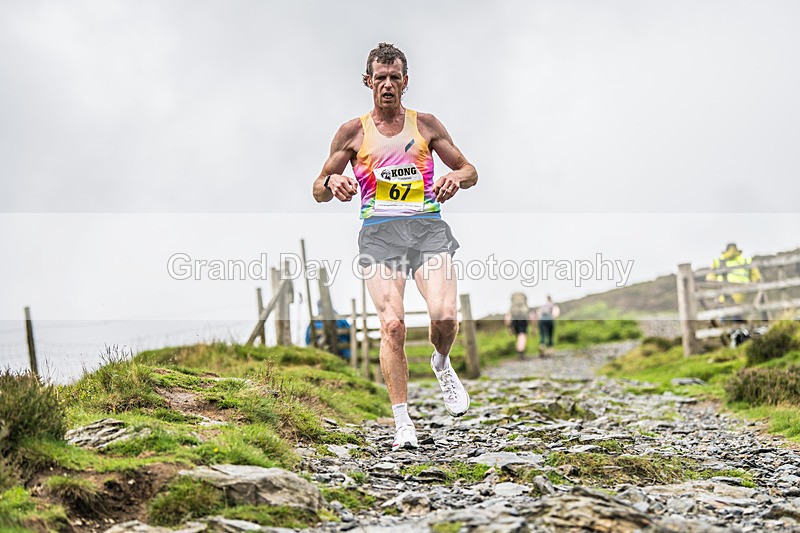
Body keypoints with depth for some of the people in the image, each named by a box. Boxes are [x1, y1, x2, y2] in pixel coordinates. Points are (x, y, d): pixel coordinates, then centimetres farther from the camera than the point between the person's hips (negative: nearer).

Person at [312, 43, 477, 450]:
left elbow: (469, 171, 19)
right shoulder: (353, 132, 11)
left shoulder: (426, 125, 15)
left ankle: (441, 364, 16)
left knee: (444, 315, -20)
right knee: (392, 324, -18)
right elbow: (318, 191, 13)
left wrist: (457, 178, -5)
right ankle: (402, 423, -7)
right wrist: (333, 183, -11)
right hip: (379, 232, -1)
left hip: (428, 226, 1)